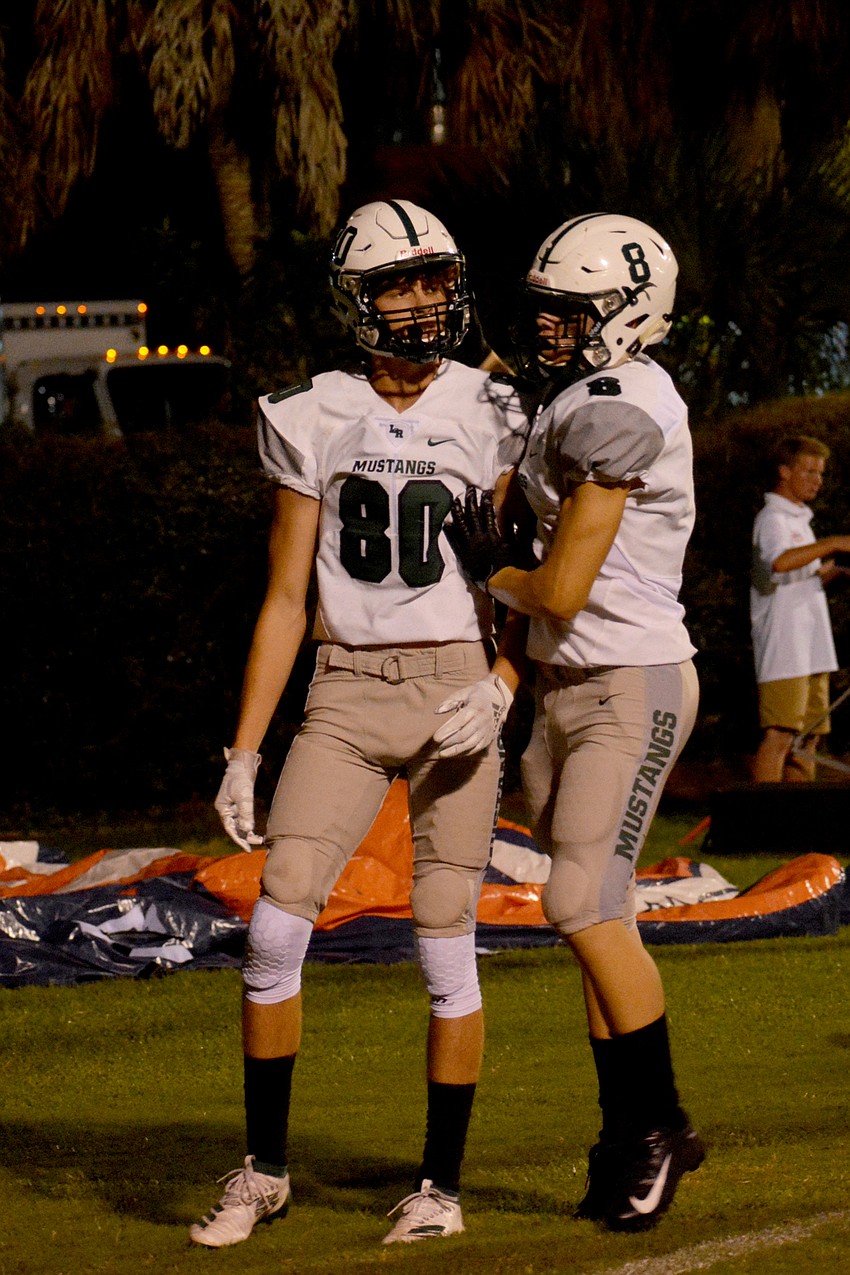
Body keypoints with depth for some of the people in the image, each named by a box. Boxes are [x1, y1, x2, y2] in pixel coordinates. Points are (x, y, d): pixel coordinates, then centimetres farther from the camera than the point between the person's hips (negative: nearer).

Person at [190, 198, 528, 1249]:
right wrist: (242, 754, 4)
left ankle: (442, 1181, 13)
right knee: (275, 926, -8)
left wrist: (500, 691, -15)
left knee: (444, 946, -1)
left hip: (456, 686, -2)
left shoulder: (490, 417, 1)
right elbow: (285, 602, 8)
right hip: (346, 697, 2)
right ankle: (263, 1170, 6)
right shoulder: (315, 424, 5)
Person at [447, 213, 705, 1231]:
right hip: (568, 688, 9)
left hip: (632, 687, -9)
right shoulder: (581, 402, 11)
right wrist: (508, 668, 9)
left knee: (583, 906, -13)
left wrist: (488, 575, -1)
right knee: (594, 917, 9)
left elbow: (562, 591, -18)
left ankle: (659, 1125, -1)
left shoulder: (617, 414, -19)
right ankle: (630, 1132, 17)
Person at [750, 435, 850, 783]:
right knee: (778, 737, -15)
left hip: (812, 649, 10)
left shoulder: (799, 519, 22)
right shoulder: (772, 519, -9)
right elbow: (779, 561, -31)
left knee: (809, 737, 10)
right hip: (782, 649, -10)